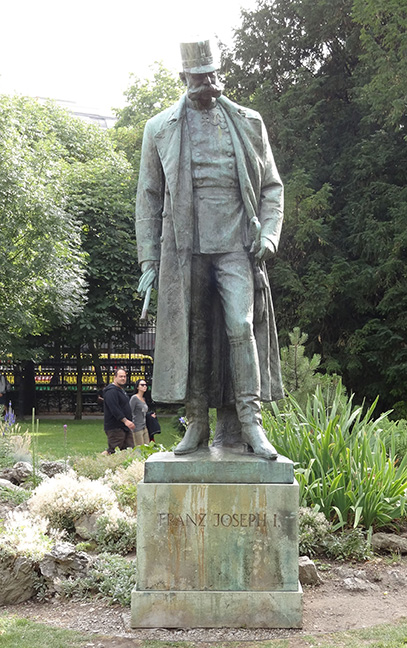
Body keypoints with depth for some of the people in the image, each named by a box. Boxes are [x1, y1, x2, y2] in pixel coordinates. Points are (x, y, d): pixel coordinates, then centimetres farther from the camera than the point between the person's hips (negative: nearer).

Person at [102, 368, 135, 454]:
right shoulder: (111, 391, -14)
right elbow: (114, 408, -24)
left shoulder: (121, 390, 21)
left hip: (125, 427, 10)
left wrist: (129, 422, 25)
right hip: (115, 428, -10)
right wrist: (125, 420, -30)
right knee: (113, 451, -13)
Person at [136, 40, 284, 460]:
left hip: (235, 245, 0)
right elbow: (148, 198, 11)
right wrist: (148, 260, 5)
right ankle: (197, 423, 8)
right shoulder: (160, 129, 10)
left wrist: (268, 233, -2)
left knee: (241, 326, -14)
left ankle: (247, 421, -10)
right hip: (184, 248, 1)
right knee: (191, 335, 0)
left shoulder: (248, 123, 12)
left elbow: (271, 185, 15)